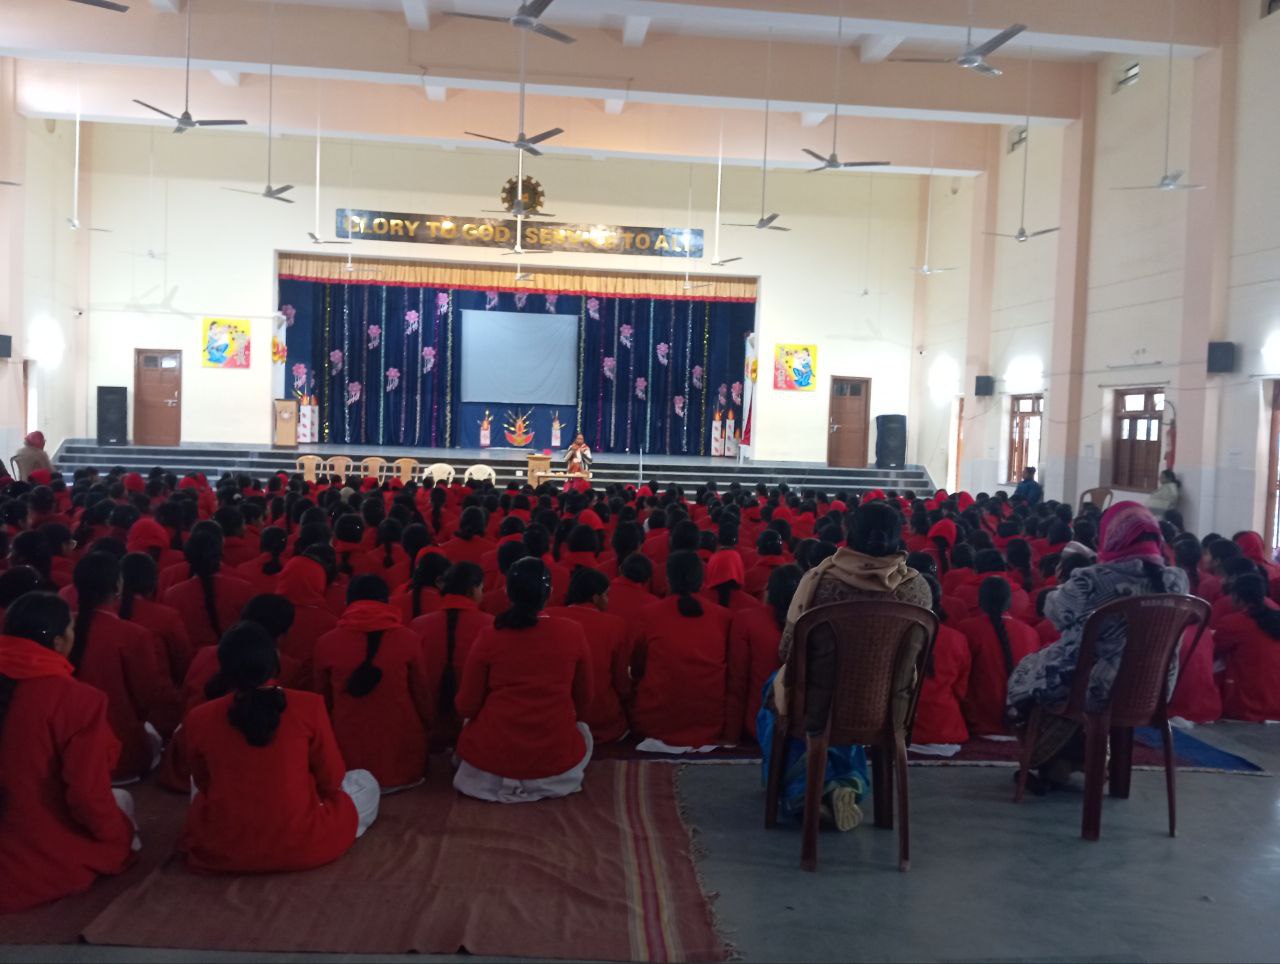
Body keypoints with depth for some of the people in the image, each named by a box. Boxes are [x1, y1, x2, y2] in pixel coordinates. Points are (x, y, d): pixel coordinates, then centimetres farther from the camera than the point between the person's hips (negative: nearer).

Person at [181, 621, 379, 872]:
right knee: (365, 781, 22)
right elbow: (332, 779, -2)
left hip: (219, 850, 2)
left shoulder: (198, 719, -8)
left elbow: (204, 783, 10)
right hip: (300, 845, -2)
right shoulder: (309, 706, -14)